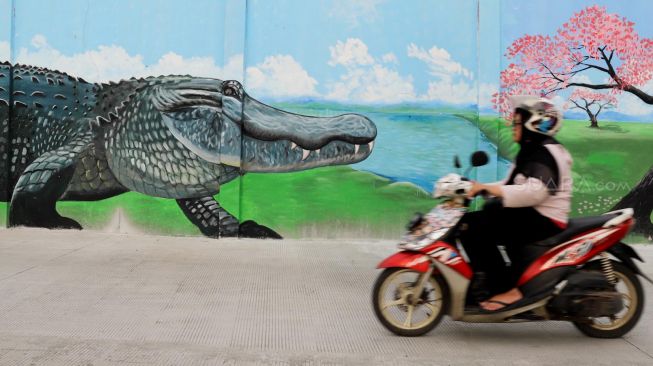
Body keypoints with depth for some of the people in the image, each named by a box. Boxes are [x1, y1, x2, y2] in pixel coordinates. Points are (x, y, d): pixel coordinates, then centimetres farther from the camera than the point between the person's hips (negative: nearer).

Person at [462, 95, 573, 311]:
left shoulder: (543, 154, -15)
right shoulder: (532, 151, 18)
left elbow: (533, 192, -31)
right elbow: (511, 186, 19)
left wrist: (486, 188, -31)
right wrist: (479, 188, 6)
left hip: (543, 221, -11)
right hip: (531, 215, 11)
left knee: (476, 227, -23)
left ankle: (507, 290, -18)